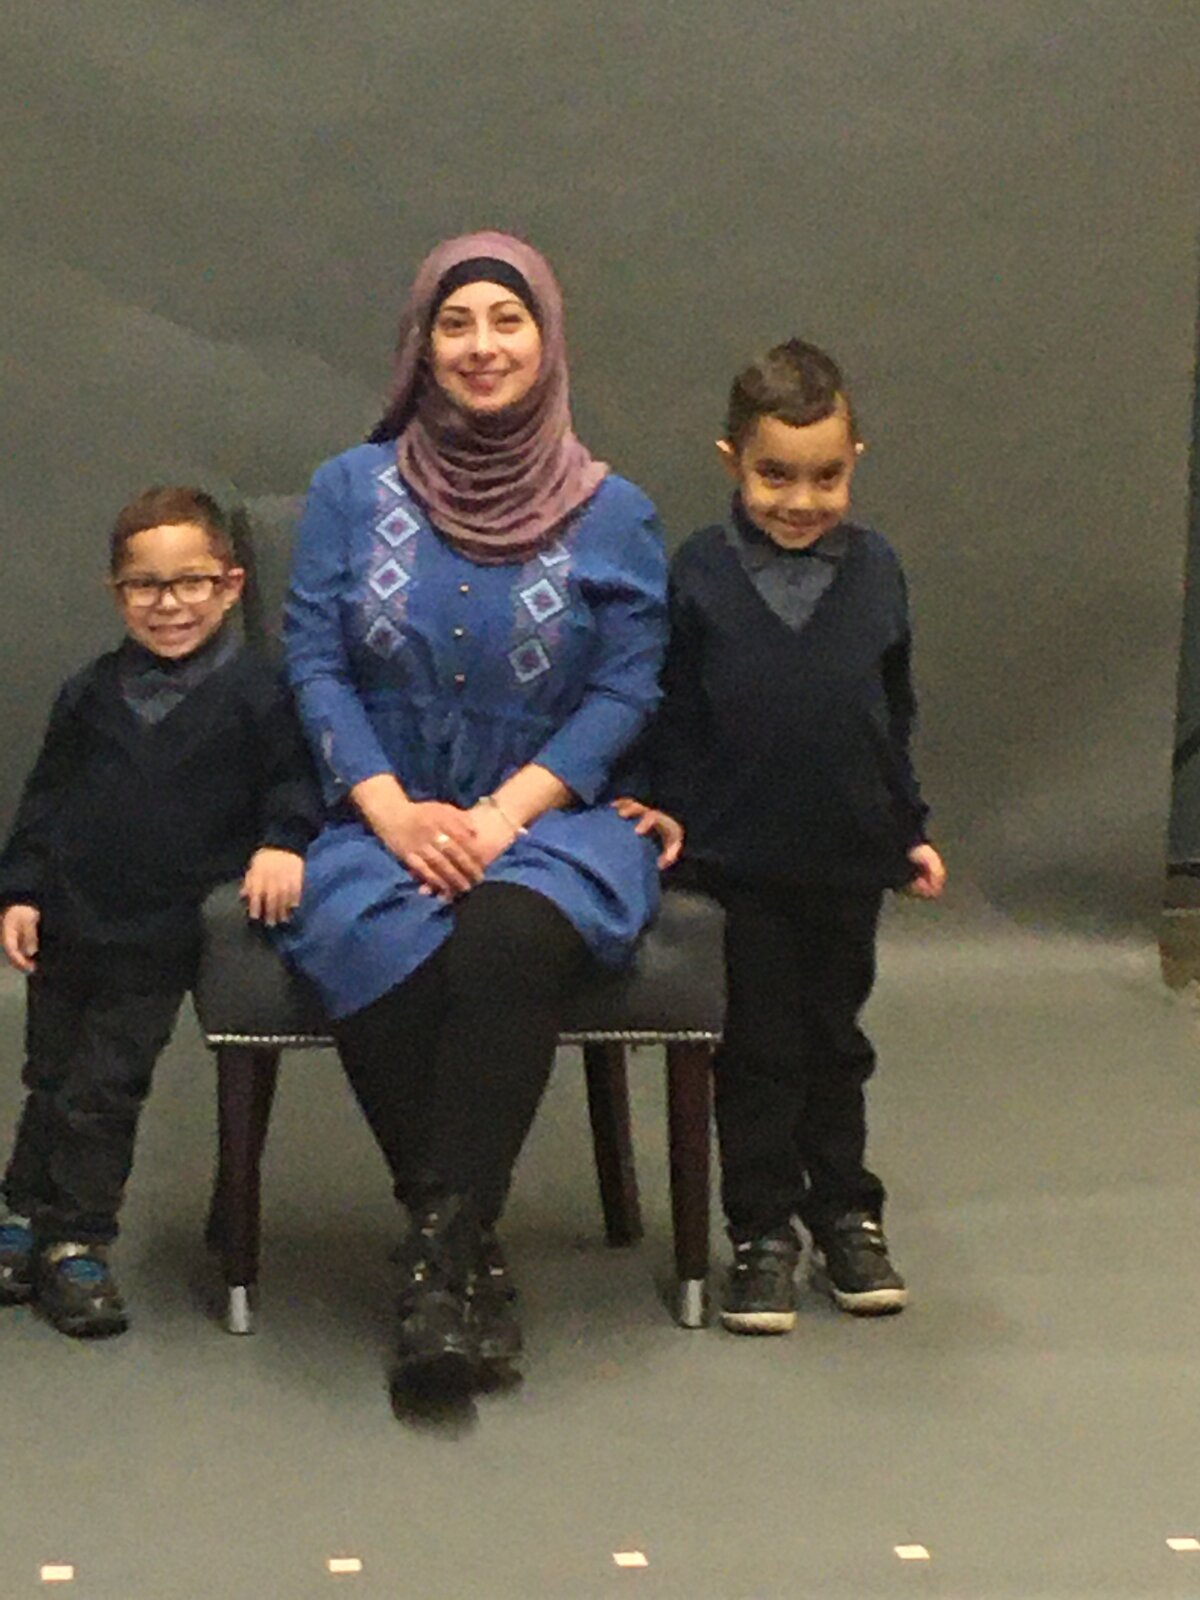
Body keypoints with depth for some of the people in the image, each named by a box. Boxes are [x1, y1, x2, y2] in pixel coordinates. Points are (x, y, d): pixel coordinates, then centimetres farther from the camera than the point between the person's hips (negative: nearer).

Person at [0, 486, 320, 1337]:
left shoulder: (255, 695, -6)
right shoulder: (91, 695, 5)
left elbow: (293, 780, -2)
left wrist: (282, 843, -20)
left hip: (160, 942, -3)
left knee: (103, 1092, 2)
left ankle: (79, 1241, 14)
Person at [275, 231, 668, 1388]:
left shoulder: (612, 514, 6)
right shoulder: (351, 492, 9)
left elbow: (625, 691, 0)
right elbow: (314, 663, 2)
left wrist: (503, 815, -14)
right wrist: (392, 811, -13)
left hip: (548, 822, -1)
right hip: (383, 821, 1)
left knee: (510, 937, -36)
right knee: (380, 947, -34)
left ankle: (444, 1248, -30)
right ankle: (467, 1251, -22)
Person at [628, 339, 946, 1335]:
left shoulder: (874, 571, 1)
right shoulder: (701, 575, -6)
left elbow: (897, 717, 10)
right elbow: (674, 716, 0)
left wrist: (910, 831, 10)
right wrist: (677, 811, -7)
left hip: (849, 856, 2)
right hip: (742, 859, -2)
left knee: (836, 1038, 15)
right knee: (759, 1048, 5)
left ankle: (846, 1215, 28)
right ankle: (763, 1232, 15)